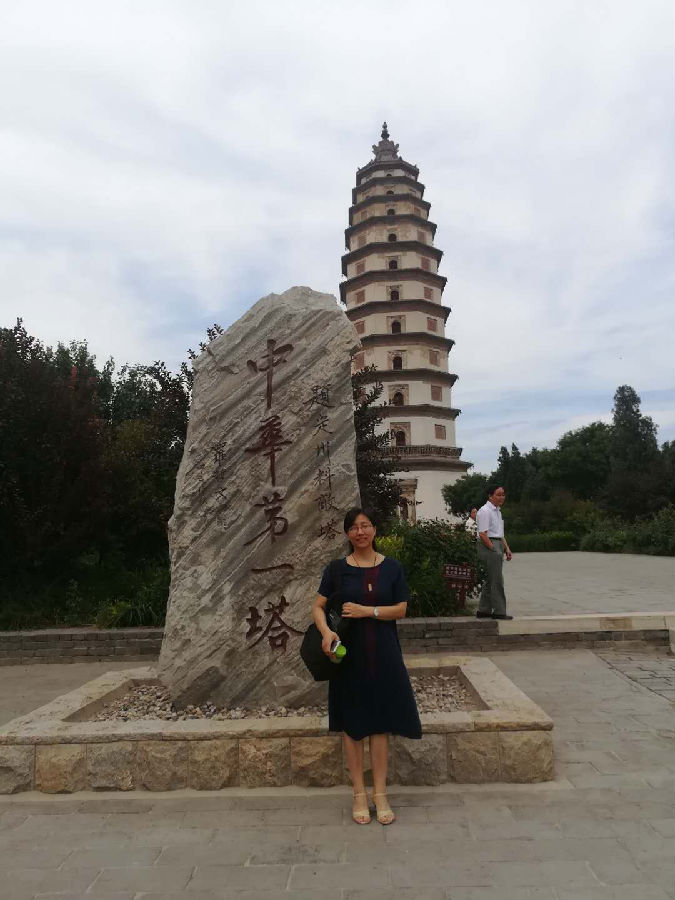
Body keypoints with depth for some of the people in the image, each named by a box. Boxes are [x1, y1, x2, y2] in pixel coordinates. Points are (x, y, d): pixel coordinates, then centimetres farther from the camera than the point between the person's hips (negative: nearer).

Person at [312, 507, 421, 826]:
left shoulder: (391, 567, 0)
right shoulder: (338, 569, -2)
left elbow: (401, 609, -3)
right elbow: (318, 606, -3)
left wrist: (366, 611, -16)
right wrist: (326, 632, -22)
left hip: (384, 655, 0)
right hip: (349, 654, 0)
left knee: (380, 723, 7)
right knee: (352, 724, 8)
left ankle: (380, 794, 22)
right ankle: (359, 793, 23)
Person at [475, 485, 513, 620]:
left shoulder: (497, 510, 18)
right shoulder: (485, 511, -14)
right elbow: (482, 534, -19)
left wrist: (506, 548, 13)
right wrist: (494, 549, -18)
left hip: (497, 546, 10)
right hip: (489, 547, -10)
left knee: (490, 580, 13)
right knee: (497, 580, -6)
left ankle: (483, 610, 21)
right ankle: (499, 611, 2)